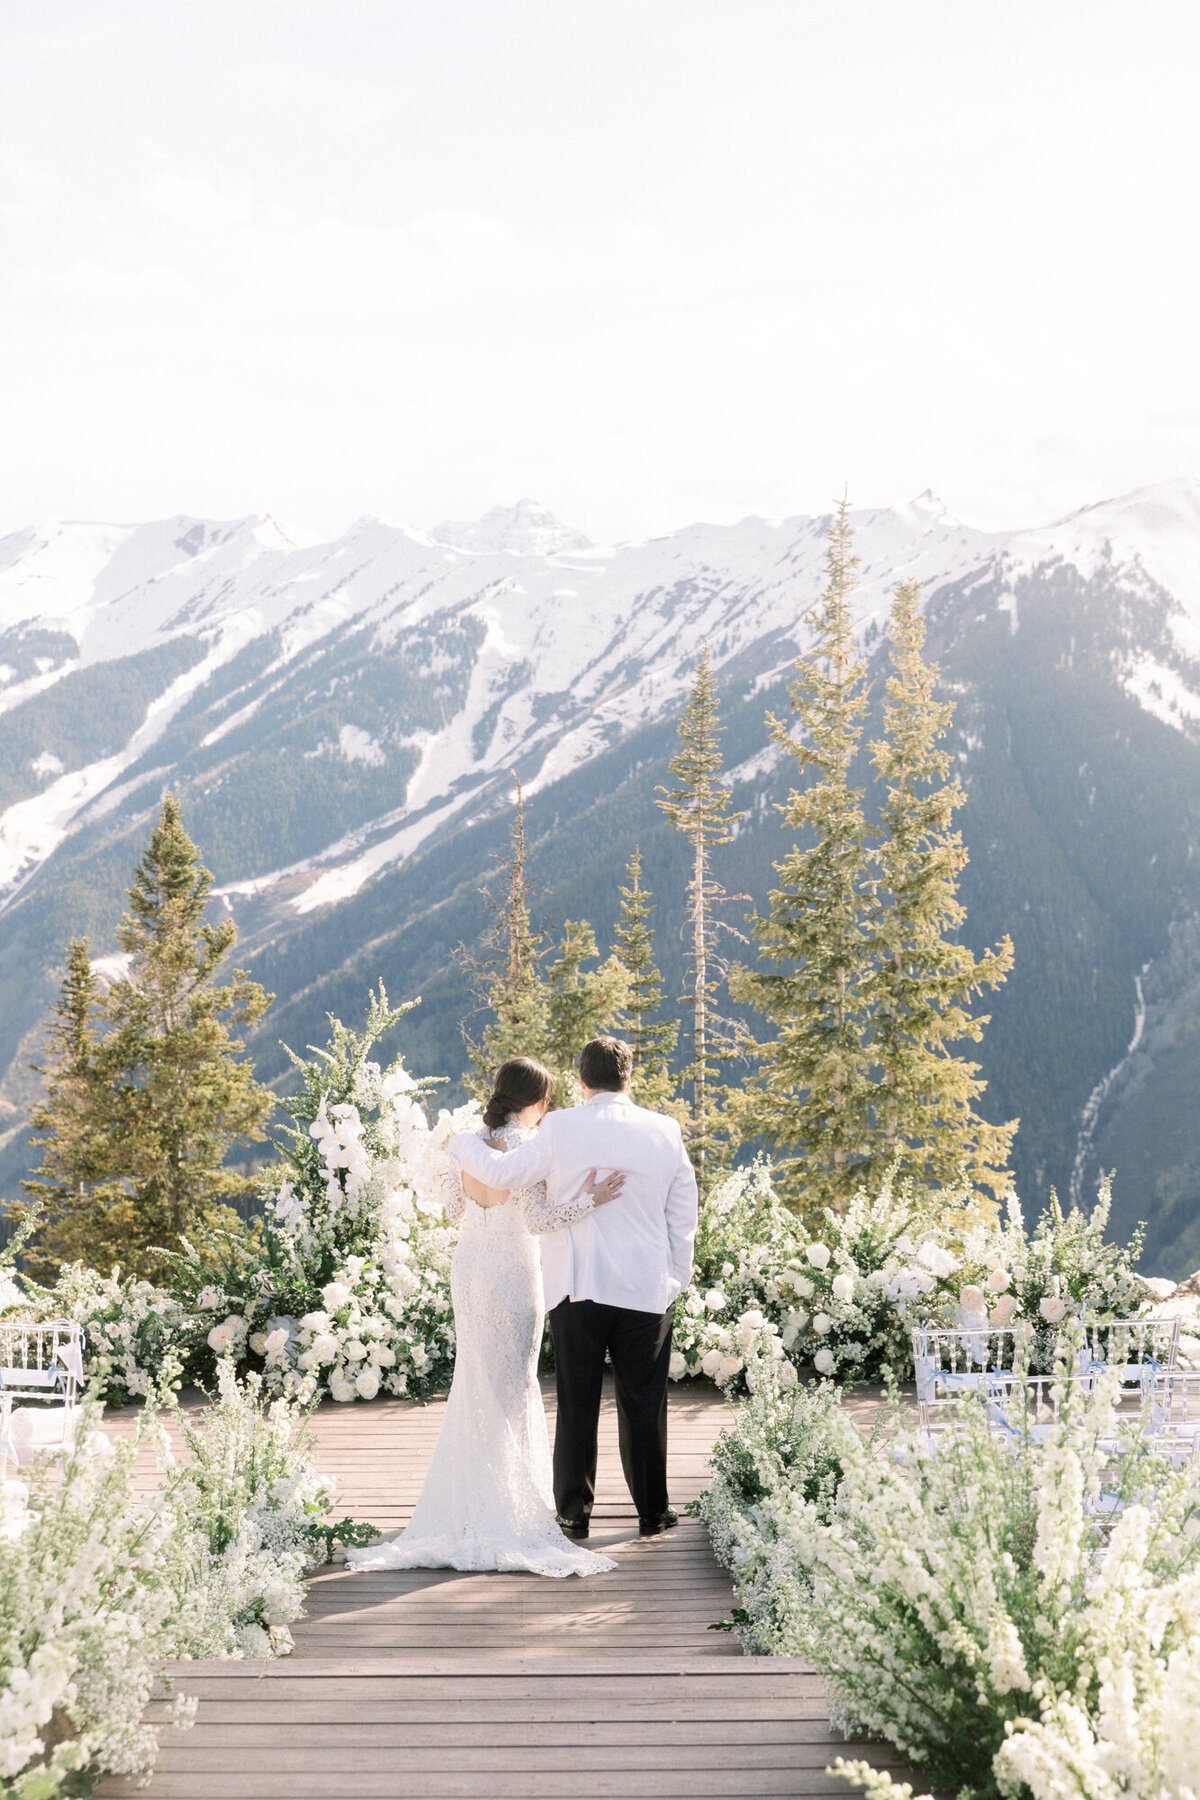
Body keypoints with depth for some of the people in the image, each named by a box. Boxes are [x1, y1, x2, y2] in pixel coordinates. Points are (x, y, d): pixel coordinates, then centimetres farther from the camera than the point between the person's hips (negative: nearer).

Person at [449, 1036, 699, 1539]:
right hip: (647, 1291, 1)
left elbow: (501, 1171, -9)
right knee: (643, 1405, 10)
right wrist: (676, 1282, 15)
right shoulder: (665, 1132, 1)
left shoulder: (560, 1129, -7)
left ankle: (574, 1513, 13)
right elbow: (683, 1218, 6)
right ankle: (652, 1511, 18)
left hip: (577, 1289, -1)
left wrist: (461, 1141, 9)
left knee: (576, 1406, 7)